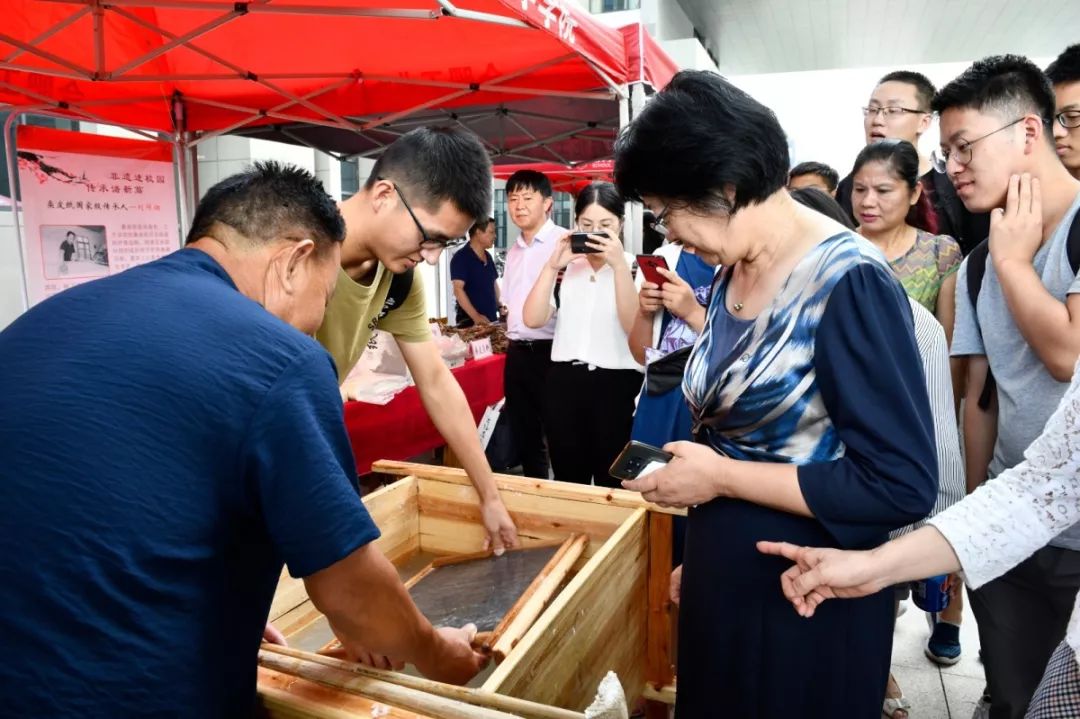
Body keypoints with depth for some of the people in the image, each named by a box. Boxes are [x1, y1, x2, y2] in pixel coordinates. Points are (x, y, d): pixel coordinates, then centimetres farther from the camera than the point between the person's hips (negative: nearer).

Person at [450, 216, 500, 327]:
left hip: (491, 320, 7)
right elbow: (458, 289, -19)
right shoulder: (461, 257, -11)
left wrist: (500, 307, 8)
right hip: (470, 321, -7)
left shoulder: (488, 256, 13)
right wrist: (475, 316, -26)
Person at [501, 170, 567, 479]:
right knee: (525, 438, 16)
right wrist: (511, 339, 16)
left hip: (551, 352, -7)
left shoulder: (564, 242, -8)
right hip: (517, 354, 8)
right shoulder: (513, 250, 15)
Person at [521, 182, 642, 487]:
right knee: (567, 481, 13)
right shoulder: (565, 267, 9)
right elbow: (532, 319, -1)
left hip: (617, 385, -3)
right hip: (564, 383, 3)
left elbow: (636, 328, -15)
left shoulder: (635, 267, 0)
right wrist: (552, 265, -8)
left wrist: (618, 265, -18)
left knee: (611, 486, 6)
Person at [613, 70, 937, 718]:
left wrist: (721, 478, -19)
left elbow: (902, 486, -23)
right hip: (723, 576, 7)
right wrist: (697, 557, 13)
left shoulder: (849, 283, -21)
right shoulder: (730, 278, 3)